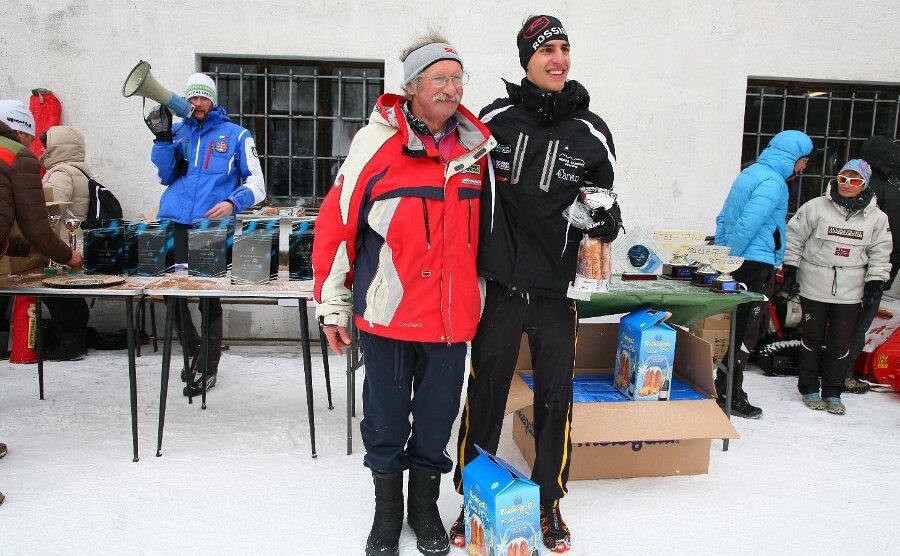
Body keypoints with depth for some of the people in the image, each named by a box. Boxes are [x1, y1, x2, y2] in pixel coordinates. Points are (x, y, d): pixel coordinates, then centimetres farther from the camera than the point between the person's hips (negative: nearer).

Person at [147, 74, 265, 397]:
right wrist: (162, 137, -3)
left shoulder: (235, 135, 9)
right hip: (173, 224, 3)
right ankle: (194, 353, 25)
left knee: (210, 297, 0)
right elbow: (165, 176, 8)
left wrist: (233, 202, -14)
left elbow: (256, 183, 5)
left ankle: (210, 367, 13)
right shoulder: (178, 132, 17)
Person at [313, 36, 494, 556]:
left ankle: (426, 508, 37)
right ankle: (388, 511, 34)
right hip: (387, 313, -2)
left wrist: (483, 296, 20)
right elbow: (337, 221, -5)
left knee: (436, 421, 15)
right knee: (386, 421, 12)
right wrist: (333, 305, -3)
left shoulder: (477, 145, 5)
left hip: (452, 315, 3)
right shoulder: (376, 141, -7)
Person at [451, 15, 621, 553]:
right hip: (498, 286, 0)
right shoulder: (494, 118, 1)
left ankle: (550, 502, 29)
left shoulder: (592, 132, 2)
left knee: (556, 398, 10)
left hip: (559, 291, 1)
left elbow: (606, 204, 11)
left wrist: (606, 222, -12)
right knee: (484, 395, 8)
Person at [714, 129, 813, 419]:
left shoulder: (748, 174, 16)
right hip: (756, 265, -10)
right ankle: (730, 397, 6)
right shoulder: (773, 182, -15)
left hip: (738, 264, 10)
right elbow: (748, 224, -24)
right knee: (746, 331, -2)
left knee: (755, 326, 18)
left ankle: (725, 386, 25)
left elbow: (723, 218, 18)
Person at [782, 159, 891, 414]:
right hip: (814, 286, -2)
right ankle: (809, 389, 21)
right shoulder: (815, 207, -4)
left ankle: (832, 393, 19)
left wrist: (875, 281, 4)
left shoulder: (876, 217, 4)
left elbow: (880, 253, 12)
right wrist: (790, 269, -3)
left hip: (849, 292, 2)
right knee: (812, 338, 7)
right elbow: (794, 237, 2)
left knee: (840, 343, 6)